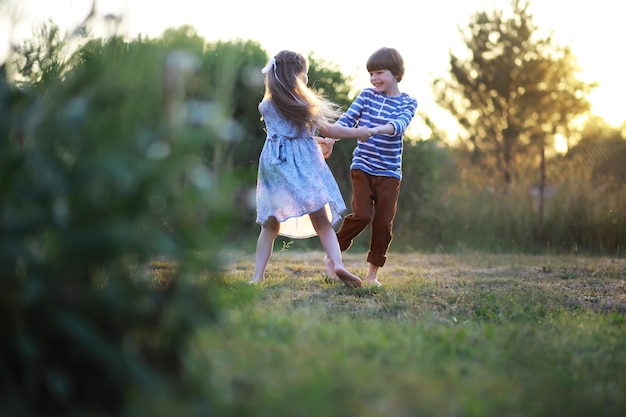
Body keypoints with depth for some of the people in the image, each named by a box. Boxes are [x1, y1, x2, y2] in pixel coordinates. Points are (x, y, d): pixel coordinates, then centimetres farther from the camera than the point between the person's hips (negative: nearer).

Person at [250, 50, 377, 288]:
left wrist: (317, 141, 32)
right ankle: (337, 264, -20)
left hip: (274, 164, 3)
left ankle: (257, 277, 4)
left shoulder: (266, 106, 8)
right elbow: (328, 130, 5)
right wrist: (359, 132, 17)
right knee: (322, 221, 0)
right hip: (304, 167, -2)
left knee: (270, 226, 9)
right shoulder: (305, 104, -1)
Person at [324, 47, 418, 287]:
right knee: (362, 215, -14)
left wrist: (375, 130, -40)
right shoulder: (367, 95, 5)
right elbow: (347, 119, -3)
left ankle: (372, 274, 14)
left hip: (389, 172, 1)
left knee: (384, 222, -1)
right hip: (362, 166, 0)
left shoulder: (407, 103, 0)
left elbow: (399, 124, -20)